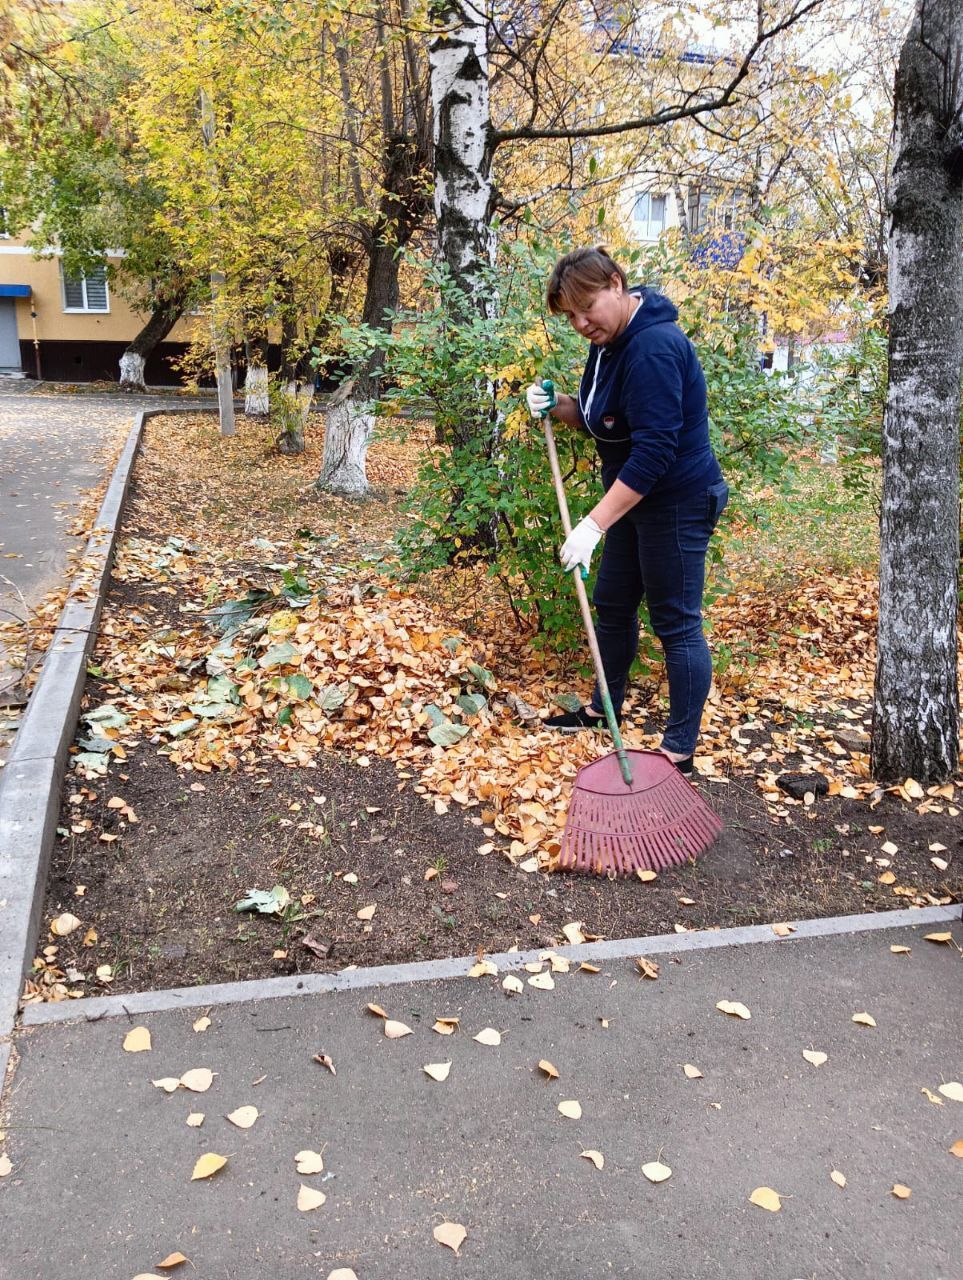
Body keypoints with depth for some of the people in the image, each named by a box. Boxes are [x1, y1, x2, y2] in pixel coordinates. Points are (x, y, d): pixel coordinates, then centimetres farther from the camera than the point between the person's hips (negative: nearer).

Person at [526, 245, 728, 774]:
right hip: (635, 495, 10)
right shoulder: (608, 340, 6)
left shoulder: (653, 348, -25)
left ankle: (680, 750, 10)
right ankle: (605, 708, 39)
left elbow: (654, 452, -31)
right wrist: (557, 406, -2)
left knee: (676, 622, -2)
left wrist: (593, 524, -32)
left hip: (678, 503, -10)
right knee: (612, 605, 19)